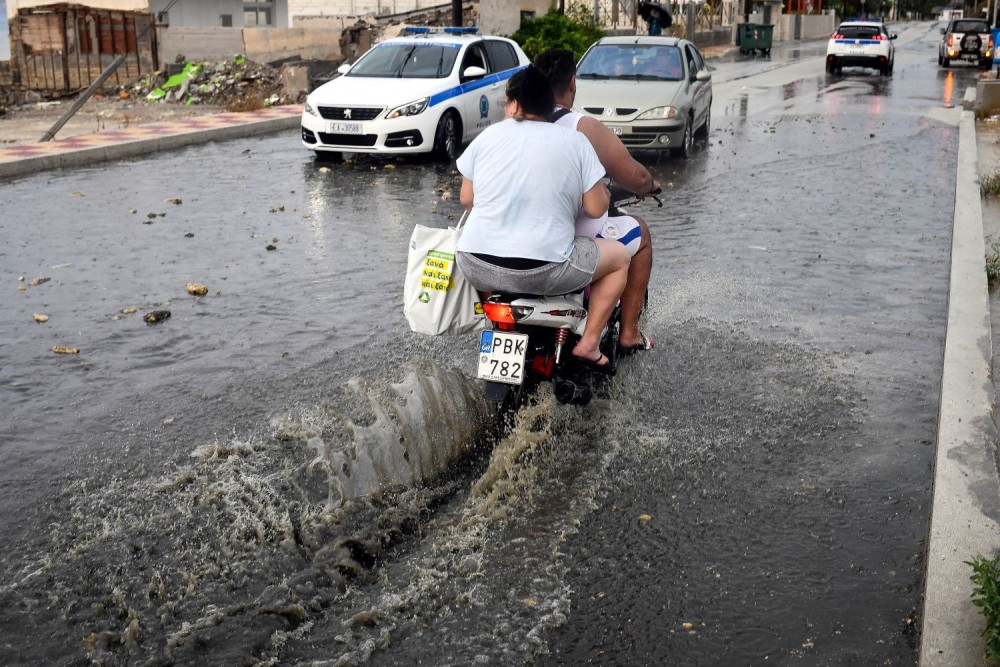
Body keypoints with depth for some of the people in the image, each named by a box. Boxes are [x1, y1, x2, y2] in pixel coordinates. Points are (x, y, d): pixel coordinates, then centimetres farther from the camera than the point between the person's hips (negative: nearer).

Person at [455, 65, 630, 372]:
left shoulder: (488, 136, 7)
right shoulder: (575, 141, 2)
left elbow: (466, 200, 13)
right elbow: (595, 208, 1)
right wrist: (604, 192, 24)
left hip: (477, 268, 3)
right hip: (543, 271, -3)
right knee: (620, 257, 19)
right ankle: (589, 344, 13)